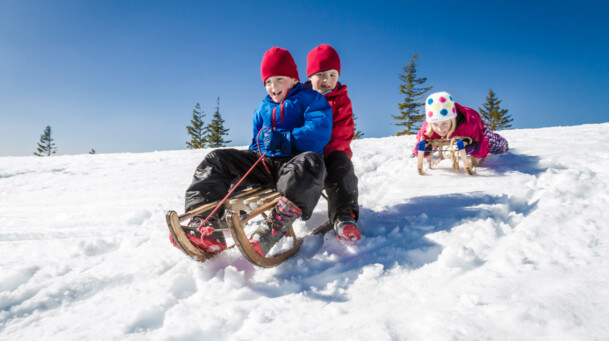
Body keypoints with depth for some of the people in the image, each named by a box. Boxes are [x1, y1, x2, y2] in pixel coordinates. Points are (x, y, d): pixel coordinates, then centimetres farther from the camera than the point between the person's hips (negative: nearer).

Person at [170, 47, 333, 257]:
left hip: (293, 163, -5)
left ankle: (271, 231, -54)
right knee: (216, 160, -7)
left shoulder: (310, 99, 5)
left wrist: (281, 139, -20)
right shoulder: (263, 108, 23)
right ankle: (206, 227, -26)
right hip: (265, 163, 6)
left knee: (311, 162, -41)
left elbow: (319, 133, -13)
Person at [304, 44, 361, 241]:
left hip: (330, 153, -1)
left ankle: (344, 217, -39)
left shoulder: (341, 100, 8)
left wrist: (321, 152, -22)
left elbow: (342, 135, -3)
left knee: (341, 164, -33)